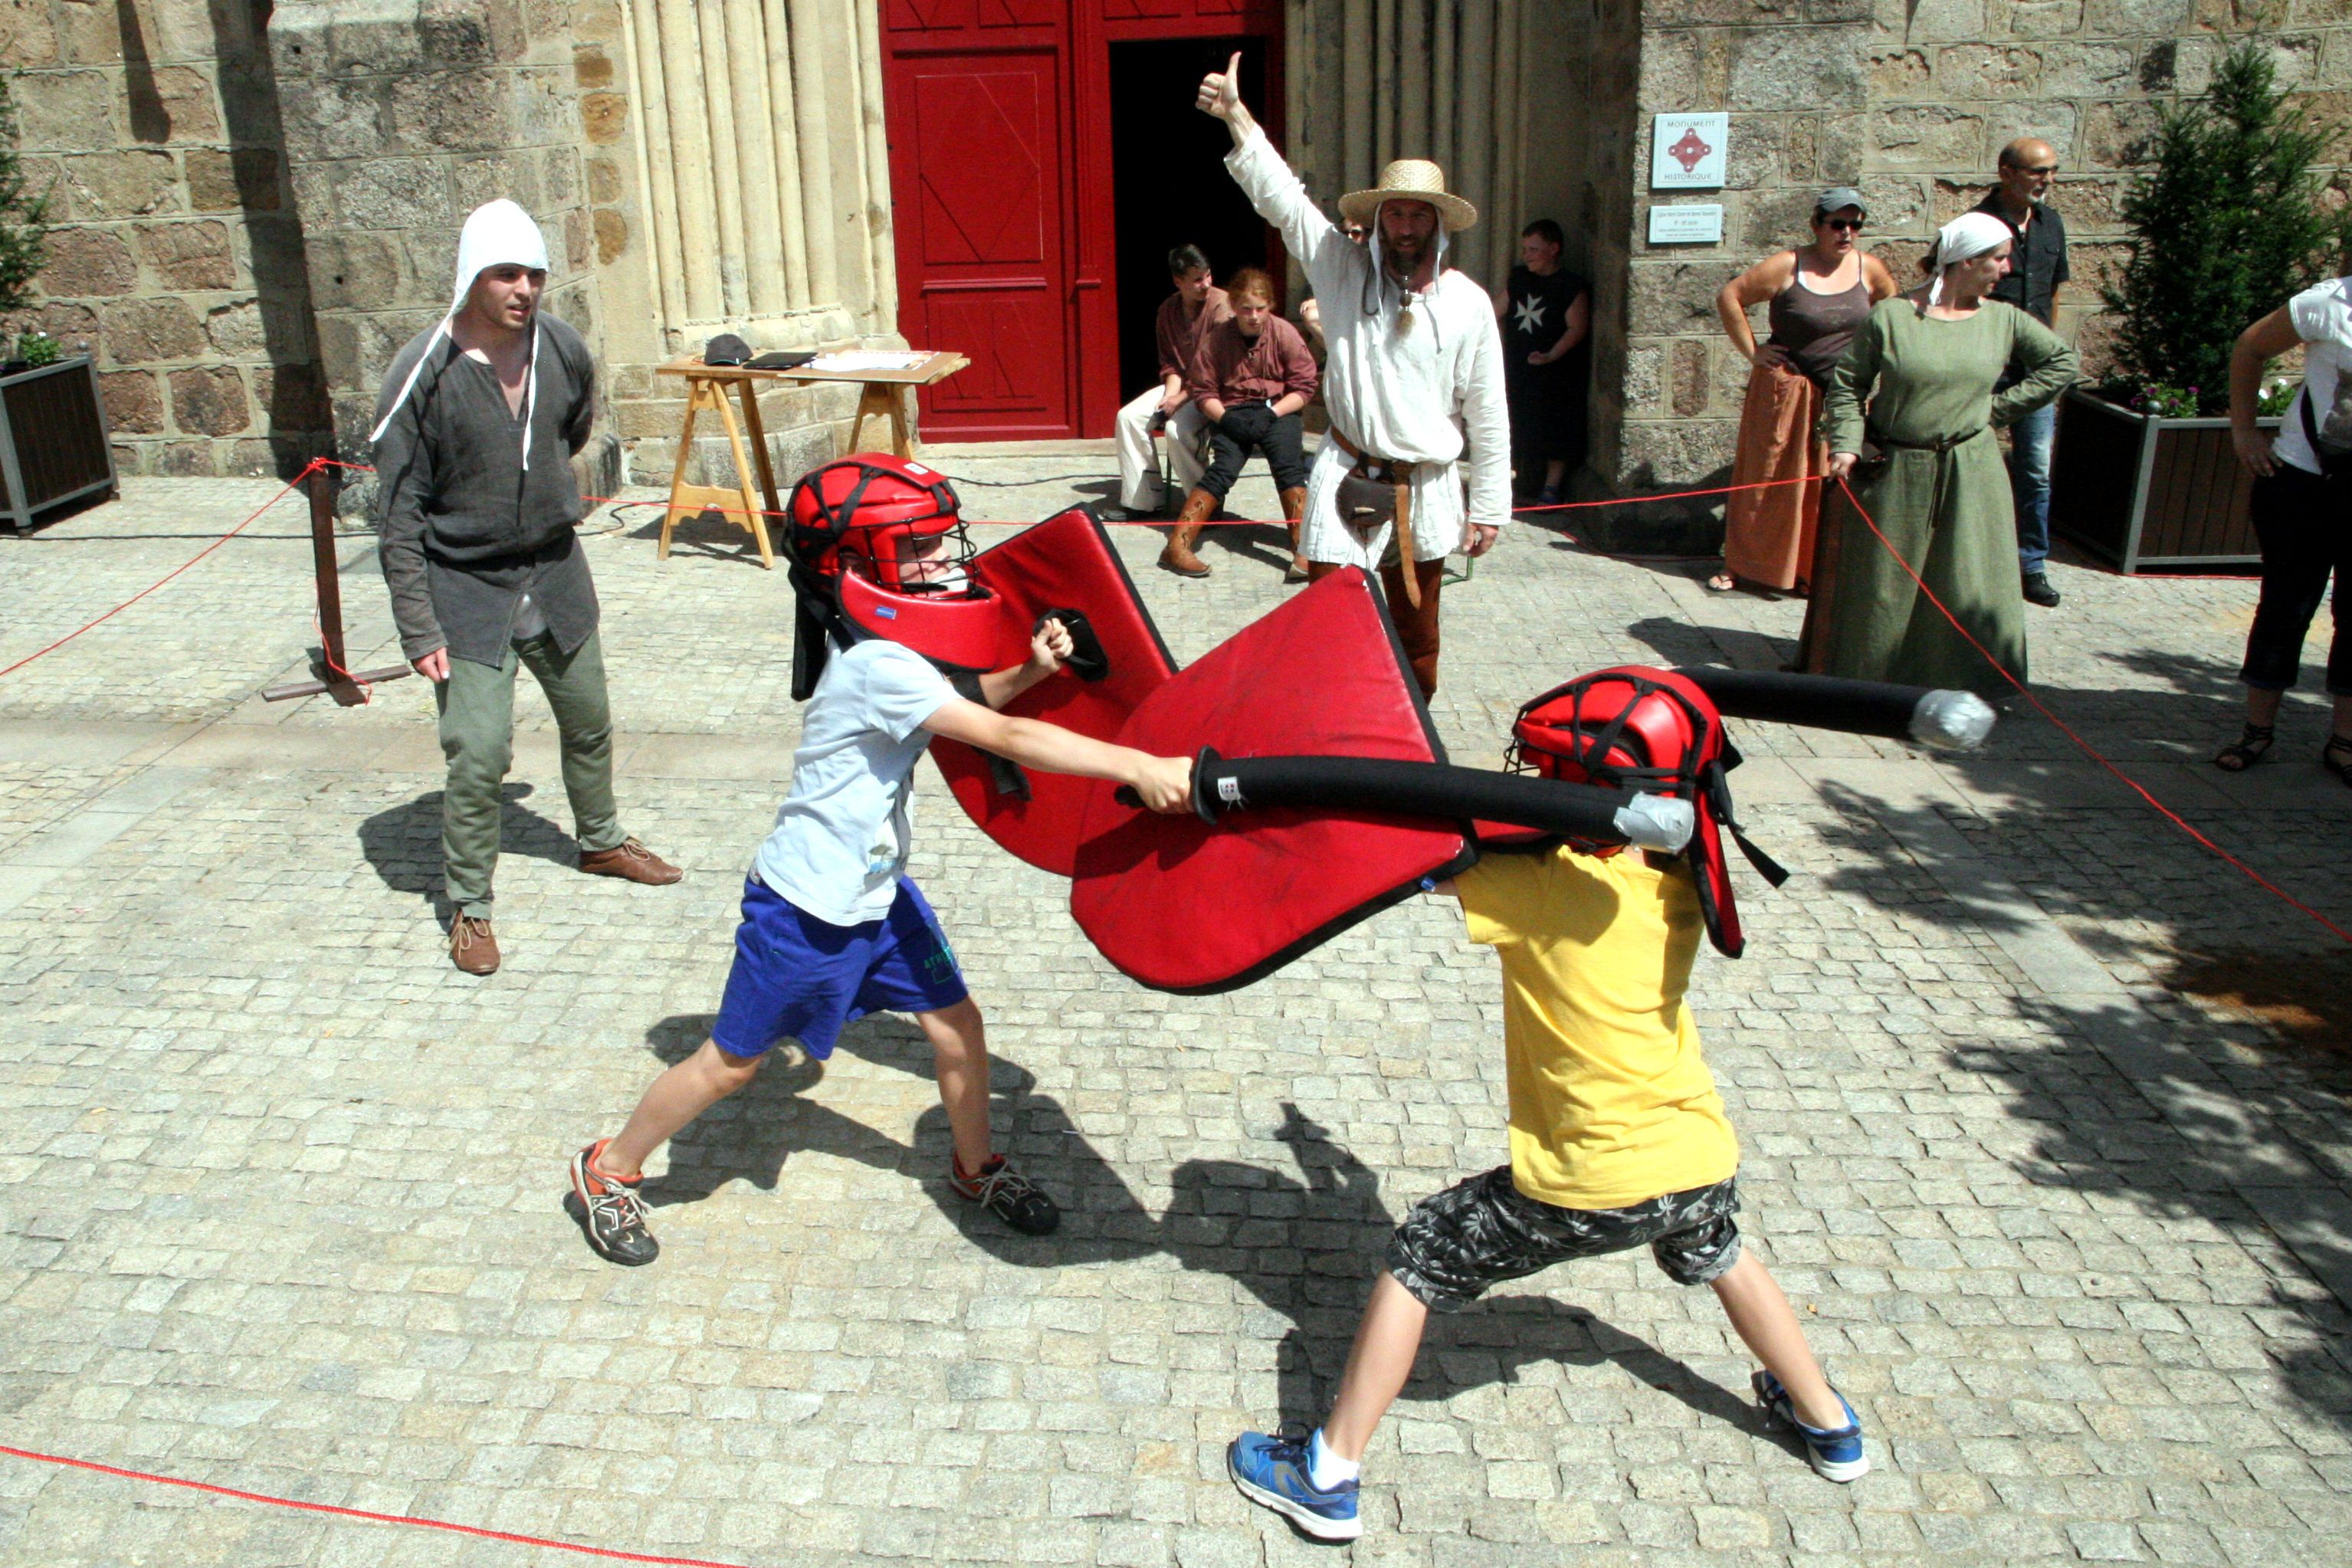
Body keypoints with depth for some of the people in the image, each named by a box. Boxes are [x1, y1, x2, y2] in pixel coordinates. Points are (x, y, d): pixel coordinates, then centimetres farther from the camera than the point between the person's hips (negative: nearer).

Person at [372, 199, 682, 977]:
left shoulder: (563, 350, -7)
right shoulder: (425, 374, -20)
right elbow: (398, 515, -15)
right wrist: (419, 629, -17)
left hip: (555, 570, 5)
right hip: (466, 587, -5)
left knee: (589, 722, 19)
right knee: (478, 754, -8)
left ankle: (602, 841, 45)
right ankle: (468, 906, 12)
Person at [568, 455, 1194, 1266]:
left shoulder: (893, 648, 0)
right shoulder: (878, 667, -28)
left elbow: (970, 696, 17)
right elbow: (1006, 738, -36)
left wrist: (1029, 669, -5)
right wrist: (1136, 766, -41)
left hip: (877, 890, 9)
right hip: (806, 910, -8)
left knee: (956, 1027, 12)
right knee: (732, 1062, 8)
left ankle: (976, 1168, 36)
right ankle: (610, 1170, 29)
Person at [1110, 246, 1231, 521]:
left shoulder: (1222, 305, -15)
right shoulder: (1168, 309, 6)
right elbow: (1170, 364, 10)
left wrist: (1181, 399, -19)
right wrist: (1170, 396, -10)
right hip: (1182, 384, 7)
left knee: (1178, 427, -31)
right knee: (1129, 417, -10)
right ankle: (1142, 499, -3)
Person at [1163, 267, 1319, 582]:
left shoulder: (1284, 334, -2)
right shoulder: (1216, 338, -2)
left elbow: (1304, 386, -3)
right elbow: (1202, 391, 0)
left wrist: (1270, 413, -16)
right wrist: (1226, 418, -17)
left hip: (1278, 410, 0)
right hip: (1231, 412, 0)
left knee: (1288, 467, -27)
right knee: (1224, 469, -26)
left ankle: (1303, 551, -35)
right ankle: (1177, 545, -29)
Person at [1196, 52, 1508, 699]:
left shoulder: (1468, 303, 0)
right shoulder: (1344, 272, -1)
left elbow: (1488, 414, 3)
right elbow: (1281, 196, -8)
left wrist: (1489, 506, 3)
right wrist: (1235, 115, -17)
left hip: (1427, 490, 2)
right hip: (1347, 481, -1)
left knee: (1417, 639, 13)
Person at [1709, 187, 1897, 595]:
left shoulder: (1869, 269, 2)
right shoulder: (1787, 266, -10)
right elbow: (1729, 297, -7)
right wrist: (1751, 350, -8)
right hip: (1787, 390, -3)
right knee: (1768, 480, 3)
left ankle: (1819, 569, 13)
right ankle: (1737, 565, 13)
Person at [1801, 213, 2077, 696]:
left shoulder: (2003, 320, 2)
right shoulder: (1890, 315, -7)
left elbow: (2061, 361, 13)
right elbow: (1847, 384, -3)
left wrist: (2000, 407, 5)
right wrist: (1845, 444, -14)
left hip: (1969, 473, 2)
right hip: (1894, 472, -2)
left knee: (1968, 581, 5)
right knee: (1882, 578, 8)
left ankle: (1969, 675, 18)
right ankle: (1870, 670, 23)